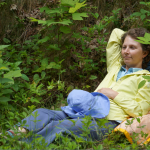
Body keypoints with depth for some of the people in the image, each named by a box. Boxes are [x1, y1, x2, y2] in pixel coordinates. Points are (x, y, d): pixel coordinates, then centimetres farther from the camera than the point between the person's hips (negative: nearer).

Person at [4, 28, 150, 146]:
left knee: (57, 126, -34)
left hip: (108, 122, -7)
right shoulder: (115, 67, 30)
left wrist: (114, 94, -1)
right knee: (41, 113, -19)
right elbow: (116, 33, 38)